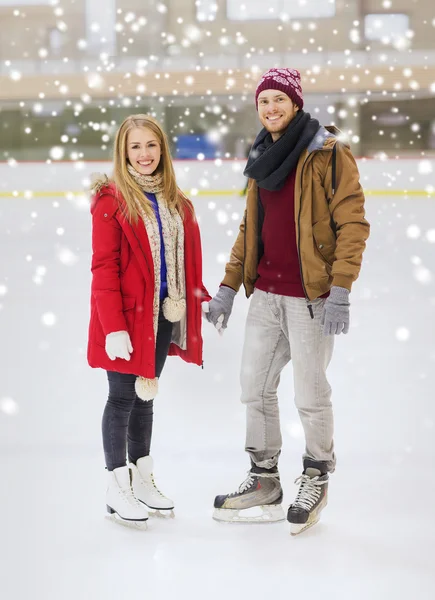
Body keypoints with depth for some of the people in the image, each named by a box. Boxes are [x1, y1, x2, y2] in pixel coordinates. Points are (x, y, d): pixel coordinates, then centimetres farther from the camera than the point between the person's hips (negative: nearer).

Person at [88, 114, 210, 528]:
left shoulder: (175, 202, 8)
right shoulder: (111, 200, -11)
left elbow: (186, 261, 12)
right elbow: (104, 268, -15)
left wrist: (197, 301, 4)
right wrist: (114, 327, -20)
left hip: (163, 314, 6)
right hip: (127, 318, -6)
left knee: (145, 395, 16)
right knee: (123, 398, 2)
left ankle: (142, 479, 28)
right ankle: (117, 489, 14)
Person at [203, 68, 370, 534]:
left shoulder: (328, 154, -10)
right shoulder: (263, 159, 13)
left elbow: (352, 223, -13)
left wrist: (340, 291, -19)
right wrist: (228, 288, 14)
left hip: (310, 297, -7)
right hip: (265, 295, 7)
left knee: (310, 395, 2)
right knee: (255, 387, 12)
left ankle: (316, 478, 25)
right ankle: (264, 482, 26)